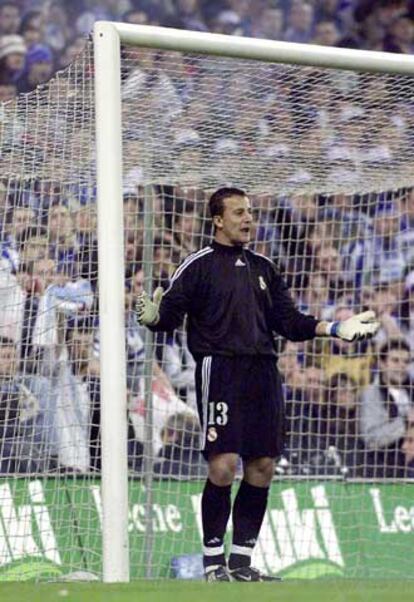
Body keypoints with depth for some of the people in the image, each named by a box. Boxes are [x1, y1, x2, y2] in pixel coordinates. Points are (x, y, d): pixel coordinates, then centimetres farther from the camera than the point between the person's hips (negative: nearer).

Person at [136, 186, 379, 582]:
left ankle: (241, 561, 12)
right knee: (223, 465, -13)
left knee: (262, 467, 3)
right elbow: (171, 313, -4)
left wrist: (335, 328, 12)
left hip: (263, 372, 6)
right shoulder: (199, 265, 2)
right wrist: (155, 316, -26)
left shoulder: (263, 267, 19)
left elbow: (288, 321, 20)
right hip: (219, 370, -6)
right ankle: (213, 561, -4)